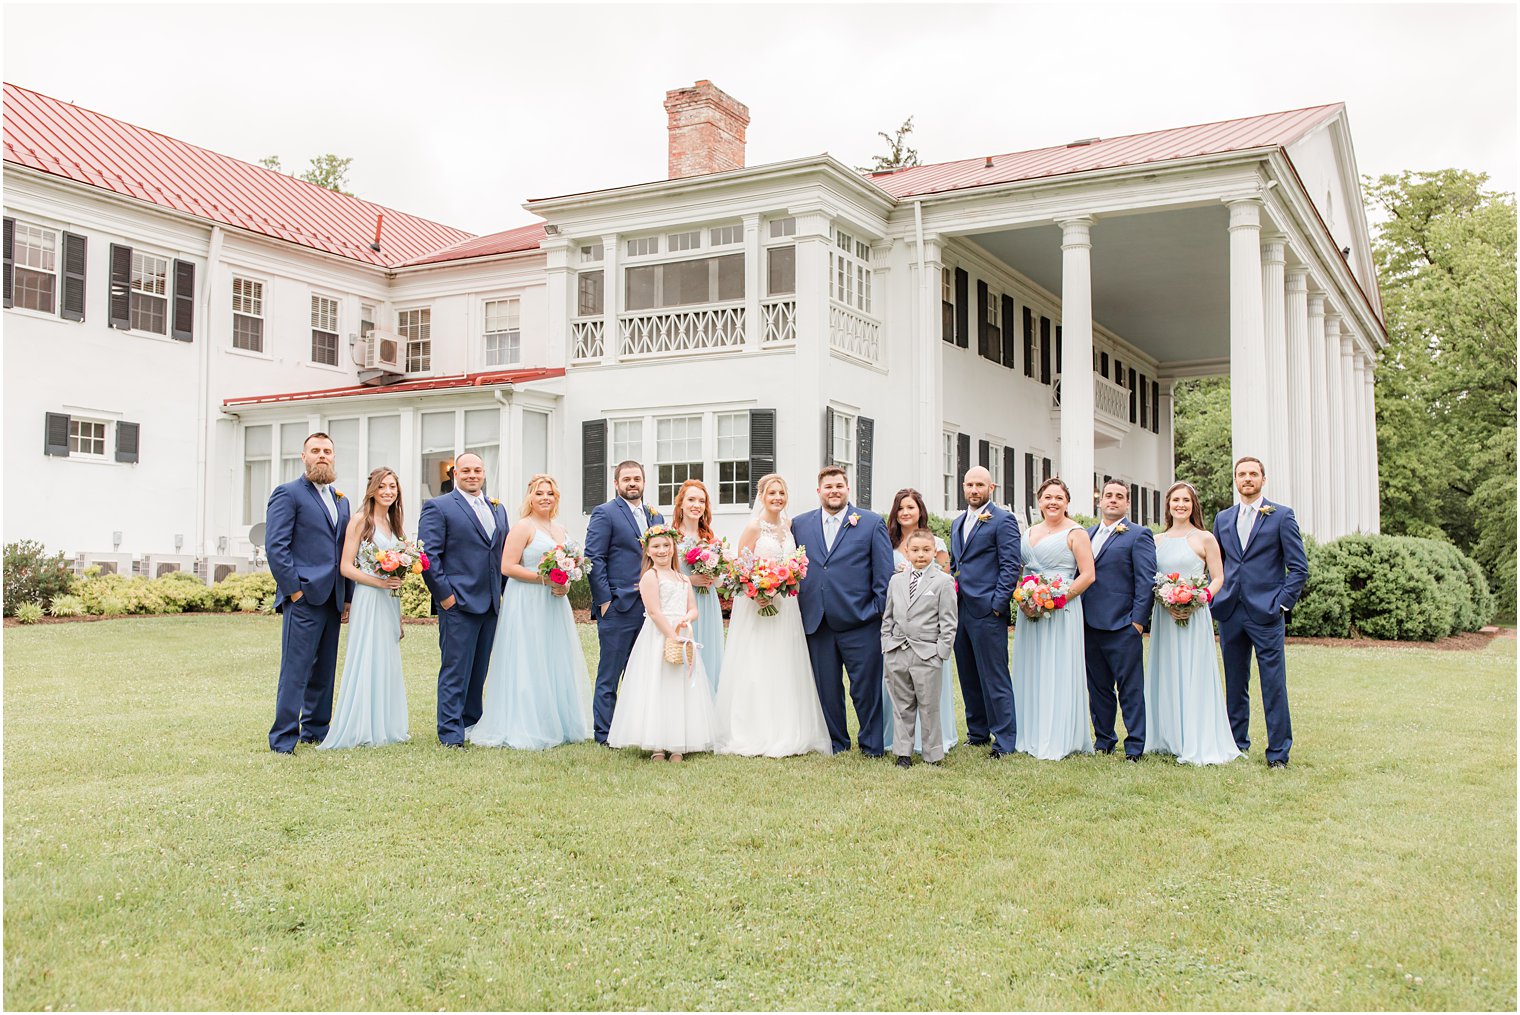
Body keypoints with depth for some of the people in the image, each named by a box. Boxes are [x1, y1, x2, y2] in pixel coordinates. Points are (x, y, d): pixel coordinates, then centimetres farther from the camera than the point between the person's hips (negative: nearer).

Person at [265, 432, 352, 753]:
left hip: (331, 600, 7)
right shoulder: (288, 494, -3)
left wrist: (347, 598, 13)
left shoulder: (341, 500, 19)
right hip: (303, 598, -7)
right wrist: (294, 591, -15)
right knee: (295, 670, -6)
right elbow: (276, 546, -11)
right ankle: (283, 738, -1)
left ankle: (315, 730, 23)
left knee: (324, 671, 12)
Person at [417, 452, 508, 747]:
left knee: (479, 671, 12)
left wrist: (502, 591, 12)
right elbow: (428, 555, -9)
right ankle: (451, 734, 1)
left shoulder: (498, 509, 17)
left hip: (491, 604, 6)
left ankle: (472, 724, 21)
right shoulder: (438, 507, -3)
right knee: (455, 671, -4)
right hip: (458, 603, -6)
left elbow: (505, 553, 21)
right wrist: (444, 594, -13)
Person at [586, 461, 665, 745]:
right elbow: (594, 559, -8)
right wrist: (604, 600, -13)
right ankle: (605, 734, 8)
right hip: (617, 608, -6)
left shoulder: (656, 517, 17)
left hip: (649, 607, 6)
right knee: (609, 676, 1)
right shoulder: (604, 513, -3)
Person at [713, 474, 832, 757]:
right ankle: (756, 736, 1)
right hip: (757, 605, -6)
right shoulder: (753, 528, -6)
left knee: (784, 669, 7)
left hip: (785, 604, 6)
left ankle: (786, 733, 13)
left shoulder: (789, 527, 11)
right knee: (757, 668, -4)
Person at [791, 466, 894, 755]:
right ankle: (836, 741, 24)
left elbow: (885, 572, 1)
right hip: (816, 622, 3)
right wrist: (798, 610, 4)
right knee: (827, 688, 10)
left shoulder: (872, 523, 3)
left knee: (866, 687, 2)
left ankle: (871, 743, 16)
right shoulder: (800, 525, 11)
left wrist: (877, 610, -5)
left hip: (859, 622, -3)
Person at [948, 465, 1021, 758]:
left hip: (987, 612, -8)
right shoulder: (958, 523, 18)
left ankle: (1004, 740, 2)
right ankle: (977, 732, 24)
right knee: (968, 677, 13)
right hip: (960, 610, 8)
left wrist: (997, 605, -15)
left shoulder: (1003, 520, -6)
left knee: (994, 679, -5)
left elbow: (1010, 566, -11)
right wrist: (950, 595, 10)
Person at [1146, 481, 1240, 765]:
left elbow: (1218, 579, 0)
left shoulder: (1205, 539, 0)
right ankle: (1169, 739, 15)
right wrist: (1165, 602, -6)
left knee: (1194, 677, -4)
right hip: (1164, 615, 4)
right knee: (1166, 676, 6)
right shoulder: (1157, 541, 11)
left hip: (1195, 616, -4)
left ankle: (1198, 745, 1)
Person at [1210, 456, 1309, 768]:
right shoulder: (1223, 518, 14)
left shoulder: (1281, 515, 1)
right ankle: (1237, 744, 21)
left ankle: (1278, 753, 3)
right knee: (1235, 684, 11)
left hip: (1266, 614, -4)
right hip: (1230, 613, 4)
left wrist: (1282, 604, -9)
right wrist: (1213, 599, 6)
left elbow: (1299, 567, -1)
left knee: (1274, 685, -3)